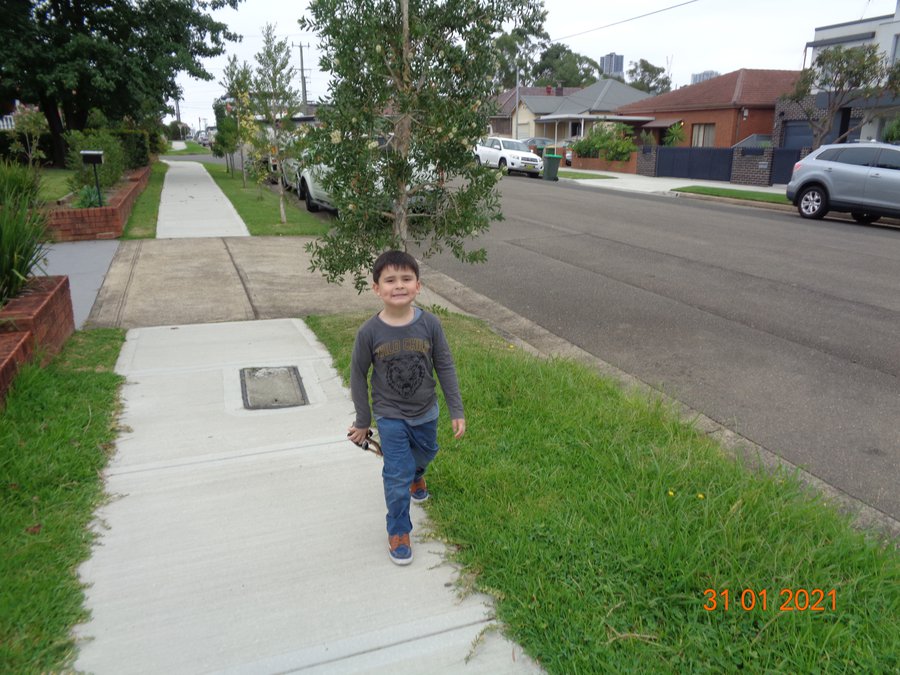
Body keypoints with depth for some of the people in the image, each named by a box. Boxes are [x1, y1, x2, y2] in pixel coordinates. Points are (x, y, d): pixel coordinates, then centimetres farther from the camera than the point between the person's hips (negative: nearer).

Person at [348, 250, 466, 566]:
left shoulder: (429, 324, -18)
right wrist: (362, 420, 0)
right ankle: (398, 531, 21)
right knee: (398, 475, -1)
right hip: (390, 415, -3)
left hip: (426, 411, 3)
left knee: (425, 453, 27)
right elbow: (358, 376, -7)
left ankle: (416, 475, 63)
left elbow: (445, 368, -8)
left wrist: (457, 411, -6)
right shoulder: (370, 332, -20)